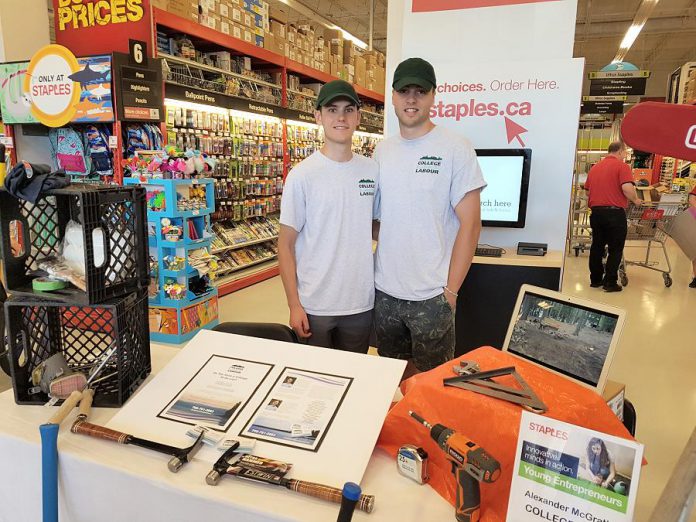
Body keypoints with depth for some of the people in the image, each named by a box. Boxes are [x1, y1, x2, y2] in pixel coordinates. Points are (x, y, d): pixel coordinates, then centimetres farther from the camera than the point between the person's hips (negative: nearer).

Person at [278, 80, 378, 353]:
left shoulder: (372, 170, 2)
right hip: (314, 306, -3)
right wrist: (294, 305, -9)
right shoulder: (302, 175, -9)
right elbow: (286, 244, -6)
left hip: (361, 303, 3)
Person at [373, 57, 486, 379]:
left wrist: (450, 290, -12)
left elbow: (470, 223, -10)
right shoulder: (382, 151, 7)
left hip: (431, 295, -4)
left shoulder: (455, 148, -8)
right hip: (384, 291, 5)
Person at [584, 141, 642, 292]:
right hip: (614, 212, -6)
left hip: (596, 212, 6)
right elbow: (627, 188, -18)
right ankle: (610, 282, 3)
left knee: (597, 246, 12)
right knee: (615, 249, 2)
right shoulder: (622, 166, -6)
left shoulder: (594, 168, 14)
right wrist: (635, 200, -1)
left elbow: (587, 190, 18)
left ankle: (595, 279, 18)